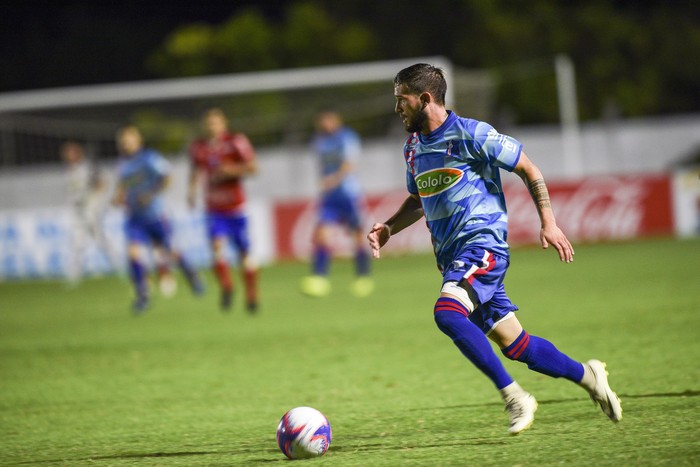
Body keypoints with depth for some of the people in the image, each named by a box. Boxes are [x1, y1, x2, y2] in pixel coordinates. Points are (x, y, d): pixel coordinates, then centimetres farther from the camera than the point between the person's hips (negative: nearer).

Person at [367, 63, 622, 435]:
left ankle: (514, 397, -23)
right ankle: (586, 375, 24)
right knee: (513, 344, 5)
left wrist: (548, 223, -5)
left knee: (447, 312, -30)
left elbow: (528, 170, -1)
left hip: (482, 243, -7)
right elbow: (418, 201, 29)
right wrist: (388, 228, 11)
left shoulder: (470, 134, -8)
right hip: (452, 257, 7)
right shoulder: (413, 148, 14)